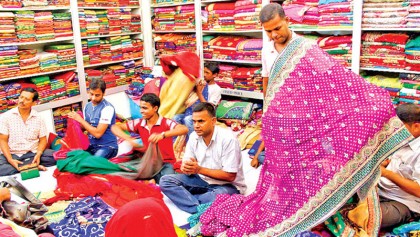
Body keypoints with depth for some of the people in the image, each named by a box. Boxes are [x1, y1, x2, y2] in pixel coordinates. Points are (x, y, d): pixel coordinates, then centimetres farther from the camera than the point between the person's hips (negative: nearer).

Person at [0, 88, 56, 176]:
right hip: (12, 154, -1)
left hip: (33, 153, 1)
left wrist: (38, 154, -16)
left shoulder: (38, 118, 3)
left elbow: (43, 139, 5)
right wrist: (10, 160, -17)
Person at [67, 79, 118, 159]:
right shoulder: (87, 106, 7)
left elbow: (98, 133, -19)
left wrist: (80, 120, -15)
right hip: (91, 145, 7)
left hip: (107, 147, -6)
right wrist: (75, 119, -4)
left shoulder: (107, 108, -15)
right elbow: (84, 128, 15)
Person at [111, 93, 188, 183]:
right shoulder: (139, 123, 4)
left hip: (166, 163, -3)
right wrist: (129, 139, -10)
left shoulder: (166, 122, -10)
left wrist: (162, 135, -41)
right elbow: (115, 127, 8)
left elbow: (185, 129, -28)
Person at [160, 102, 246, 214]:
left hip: (227, 185, -6)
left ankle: (185, 199, -16)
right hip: (202, 180, 6)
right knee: (166, 181, -12)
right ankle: (199, 209, -27)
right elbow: (186, 162, 3)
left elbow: (230, 176, -21)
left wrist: (199, 169, -24)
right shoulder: (194, 136, -3)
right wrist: (186, 168, -23)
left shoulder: (228, 139, -21)